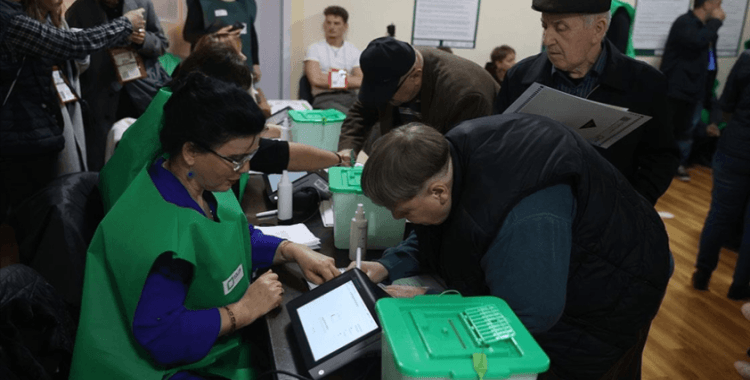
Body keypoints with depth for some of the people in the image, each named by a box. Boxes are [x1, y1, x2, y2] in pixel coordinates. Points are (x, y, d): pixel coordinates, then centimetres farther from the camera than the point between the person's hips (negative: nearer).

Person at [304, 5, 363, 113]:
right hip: (325, 98, -3)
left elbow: (360, 81, 2)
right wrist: (346, 78, 2)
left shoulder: (354, 51, 18)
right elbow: (315, 79, -5)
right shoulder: (315, 49, 12)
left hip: (350, 97, 3)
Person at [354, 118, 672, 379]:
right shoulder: (449, 155, -16)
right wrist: (389, 267, -12)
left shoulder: (520, 217, -44)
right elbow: (436, 235, 2)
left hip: (604, 297, -8)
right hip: (553, 276, 8)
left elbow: (528, 315, -35)